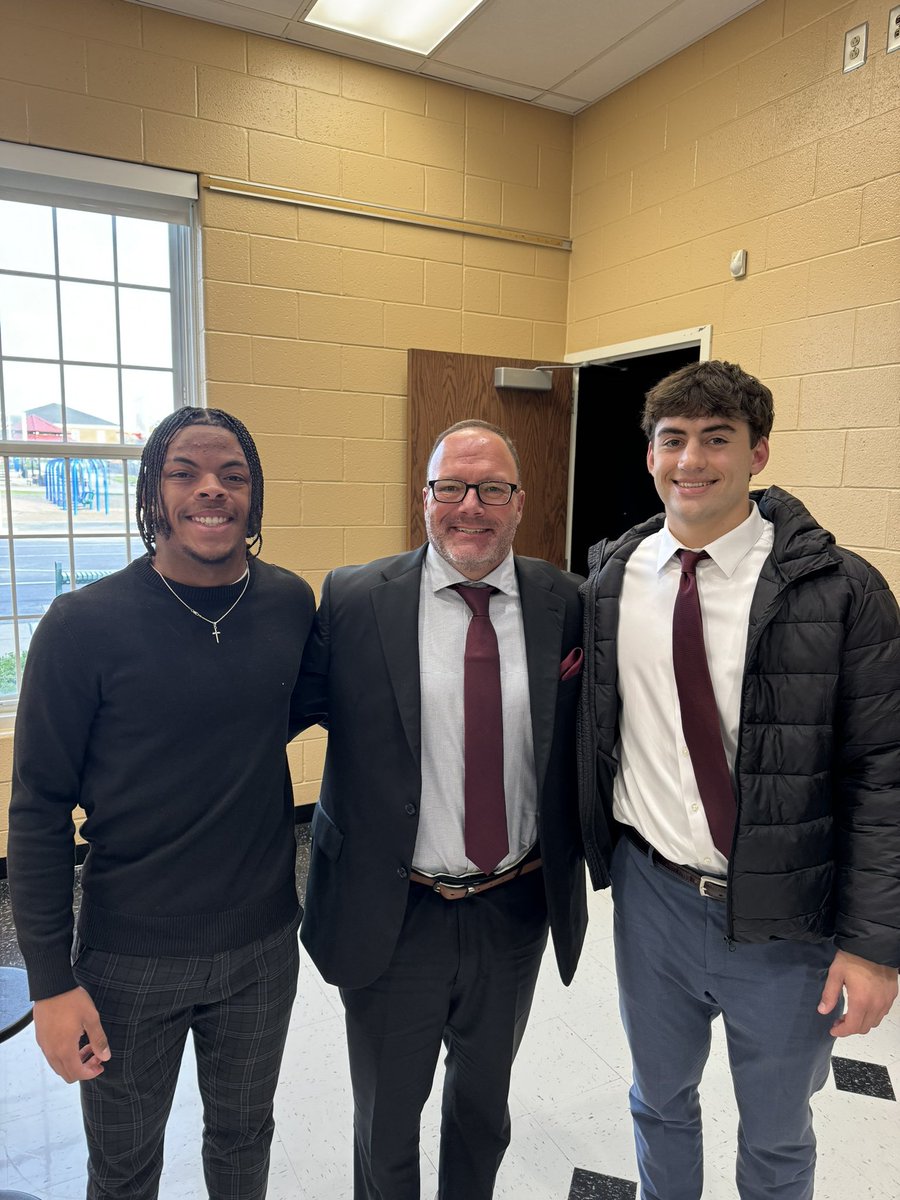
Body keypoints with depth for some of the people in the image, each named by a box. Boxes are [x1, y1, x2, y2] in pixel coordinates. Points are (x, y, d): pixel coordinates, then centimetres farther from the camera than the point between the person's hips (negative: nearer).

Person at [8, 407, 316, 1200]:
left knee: (244, 1136, 26)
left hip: (264, 947, 3)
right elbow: (39, 812, -11)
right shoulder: (84, 625, -16)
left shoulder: (292, 605, -7)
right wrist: (52, 983, -10)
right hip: (130, 959, -2)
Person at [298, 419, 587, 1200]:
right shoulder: (353, 600, -12)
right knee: (386, 1119, 23)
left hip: (517, 909, 2)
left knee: (485, 1099, 28)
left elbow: (579, 744, 3)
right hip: (392, 912, -2)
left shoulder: (563, 602, -6)